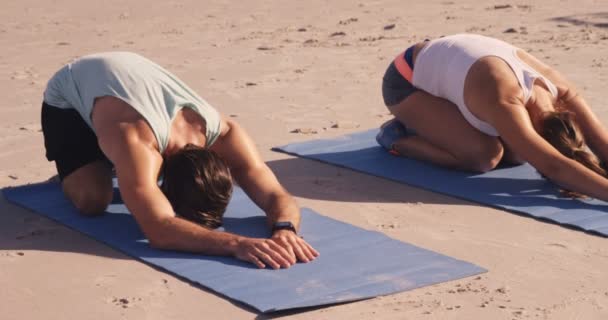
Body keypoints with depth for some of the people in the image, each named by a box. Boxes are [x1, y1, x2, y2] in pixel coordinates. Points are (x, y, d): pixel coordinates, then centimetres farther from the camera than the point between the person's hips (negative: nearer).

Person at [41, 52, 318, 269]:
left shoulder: (224, 134, -33)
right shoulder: (135, 142, -50)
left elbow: (277, 196, -32)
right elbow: (158, 230, -61)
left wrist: (284, 230, -55)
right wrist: (237, 244, -72)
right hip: (68, 96, -4)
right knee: (93, 200, -22)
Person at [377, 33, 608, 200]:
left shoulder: (559, 90, -20)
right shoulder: (505, 104, -43)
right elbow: (553, 166, -54)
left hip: (445, 71, 8)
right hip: (407, 82, -8)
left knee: (519, 151, -4)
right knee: (485, 154, -26)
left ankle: (424, 127, 15)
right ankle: (397, 139, -1)